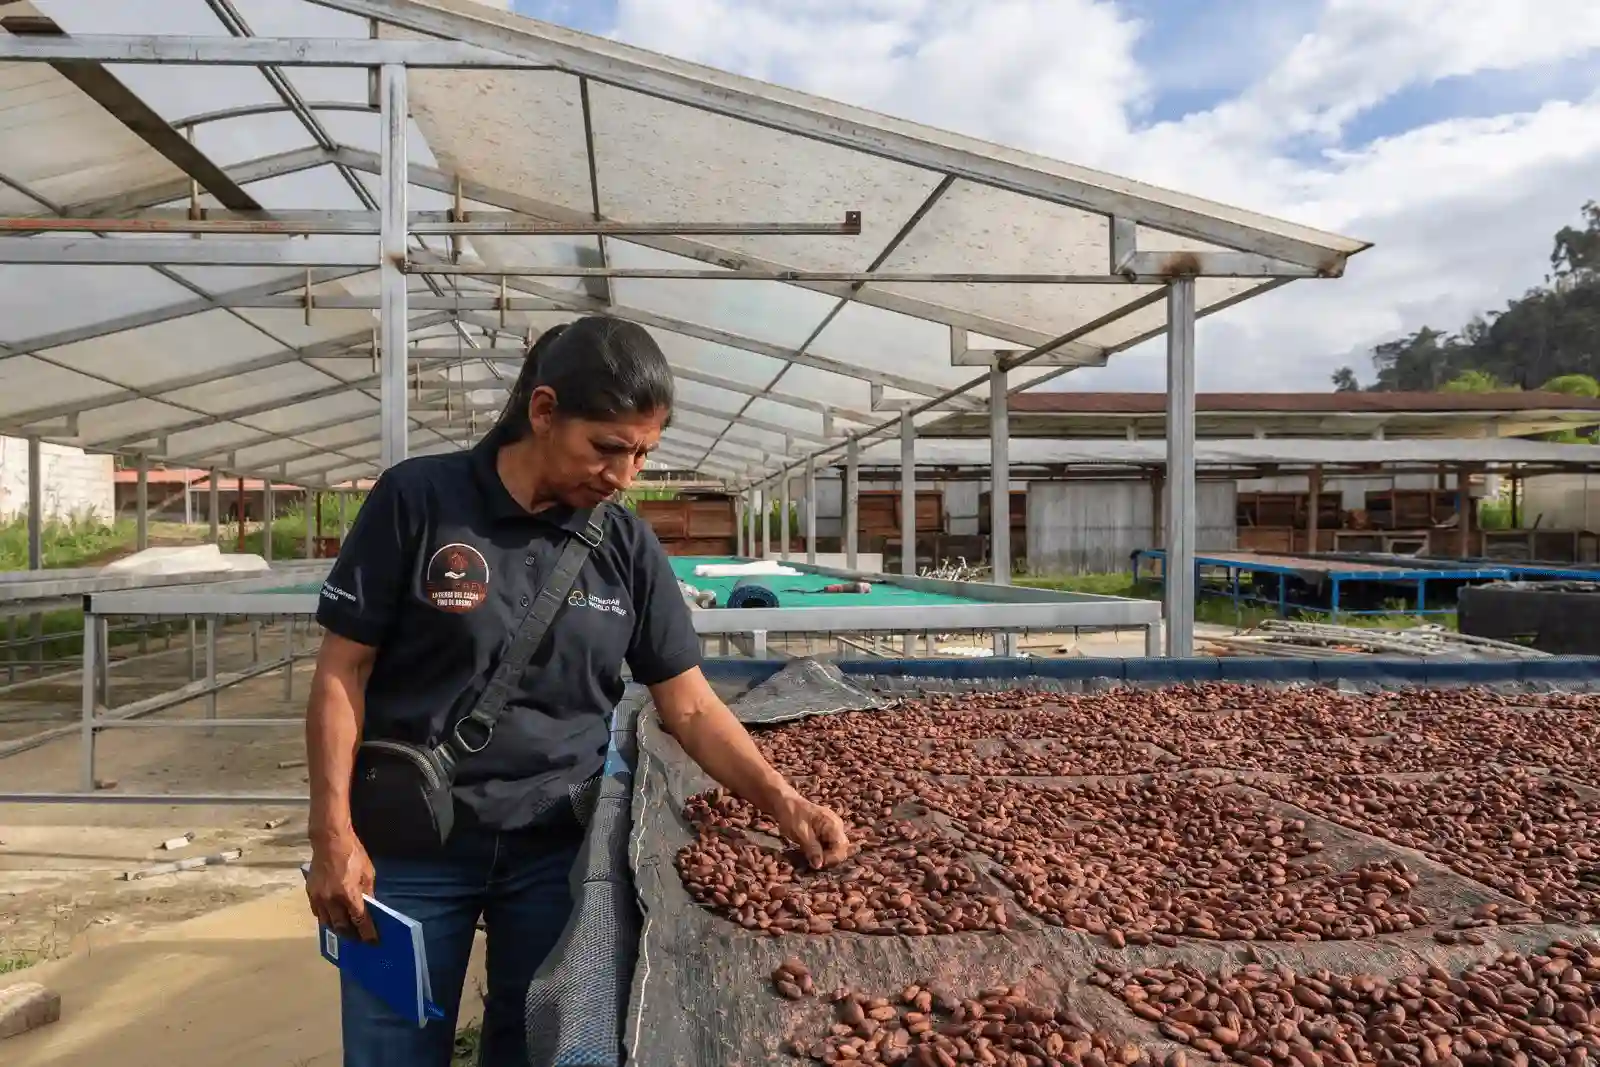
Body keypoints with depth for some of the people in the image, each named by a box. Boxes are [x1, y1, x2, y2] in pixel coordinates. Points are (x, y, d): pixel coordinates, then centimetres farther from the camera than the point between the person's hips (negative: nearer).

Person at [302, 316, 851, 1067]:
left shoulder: (626, 545, -3)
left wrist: (781, 801, -14)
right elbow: (343, 674, -6)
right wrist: (333, 832, -11)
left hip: (558, 848, 2)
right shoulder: (416, 500, -11)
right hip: (411, 844, -2)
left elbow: (690, 706, -1)